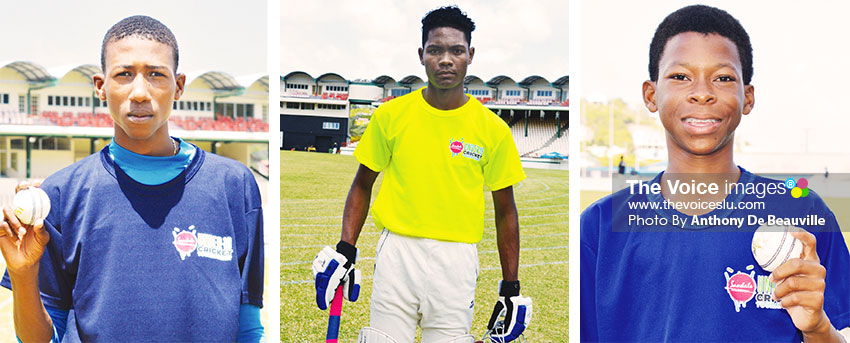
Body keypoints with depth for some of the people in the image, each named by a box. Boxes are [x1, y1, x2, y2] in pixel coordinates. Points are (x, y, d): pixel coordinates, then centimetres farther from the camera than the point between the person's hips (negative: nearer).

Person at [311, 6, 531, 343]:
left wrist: (511, 287, 7)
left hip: (457, 261, 0)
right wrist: (344, 250, 1)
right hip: (397, 252, 0)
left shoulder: (493, 129, 0)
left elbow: (505, 210, 7)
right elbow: (362, 185, 11)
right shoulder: (390, 115, 2)